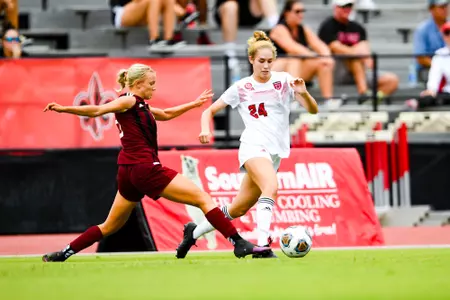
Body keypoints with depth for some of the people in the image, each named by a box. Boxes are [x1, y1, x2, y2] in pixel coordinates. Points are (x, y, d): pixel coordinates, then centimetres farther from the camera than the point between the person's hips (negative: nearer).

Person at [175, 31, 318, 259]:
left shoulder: (284, 81, 6)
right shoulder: (241, 88, 3)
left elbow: (313, 110, 0)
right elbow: (209, 111, 11)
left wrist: (303, 92, -21)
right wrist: (205, 129, -10)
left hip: (275, 152, 4)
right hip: (254, 146, -4)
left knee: (239, 209, 10)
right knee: (271, 187, -34)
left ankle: (194, 232, 31)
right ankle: (263, 246, -43)